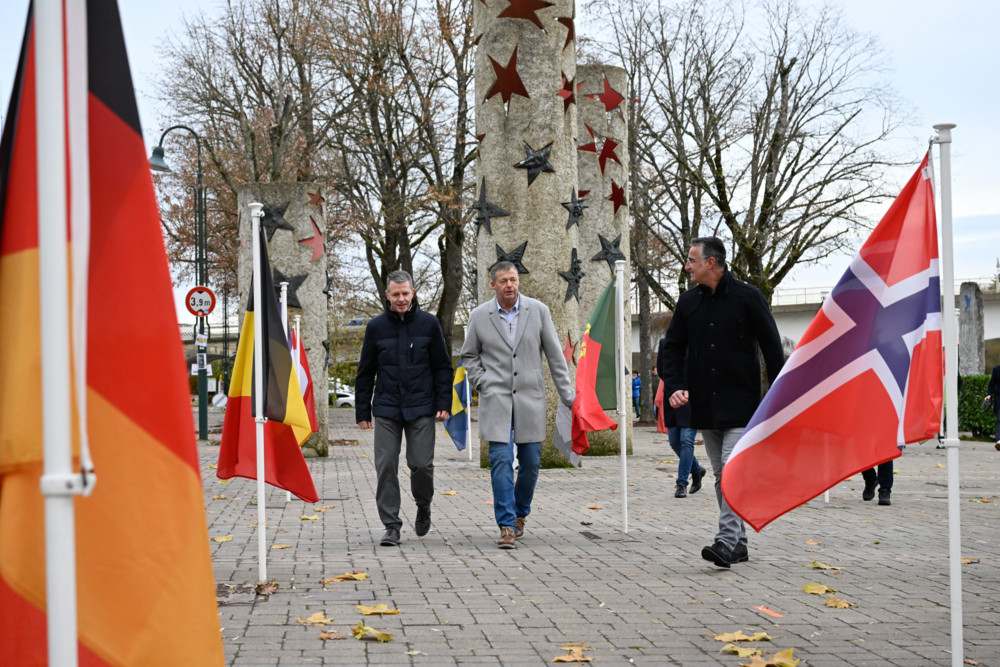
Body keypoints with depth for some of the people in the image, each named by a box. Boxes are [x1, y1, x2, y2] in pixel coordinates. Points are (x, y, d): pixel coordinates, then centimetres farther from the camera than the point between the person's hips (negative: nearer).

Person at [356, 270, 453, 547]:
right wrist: (362, 411, 6)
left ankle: (423, 506, 27)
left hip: (421, 409, -1)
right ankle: (391, 526, 6)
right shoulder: (376, 326, 5)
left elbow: (442, 366, 6)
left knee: (421, 464, -3)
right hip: (386, 409, 1)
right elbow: (365, 372, 10)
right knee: (386, 467, -3)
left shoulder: (428, 323, 3)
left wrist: (443, 404, -2)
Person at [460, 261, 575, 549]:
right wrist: (483, 383, -1)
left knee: (530, 463, 5)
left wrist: (568, 395, 2)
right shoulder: (479, 316, 1)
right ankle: (506, 526, -8)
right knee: (501, 461, -10)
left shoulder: (538, 310, 1)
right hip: (496, 399, -1)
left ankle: (520, 513, 28)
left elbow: (555, 355, 4)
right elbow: (469, 356, 14)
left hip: (529, 397, 1)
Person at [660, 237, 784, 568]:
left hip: (741, 404, -6)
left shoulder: (747, 298, -6)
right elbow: (673, 347, 12)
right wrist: (674, 386, -5)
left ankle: (727, 541, -17)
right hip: (705, 405, 6)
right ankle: (739, 544, 17)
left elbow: (772, 348, -3)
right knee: (720, 475, 9)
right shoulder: (688, 301, 8)